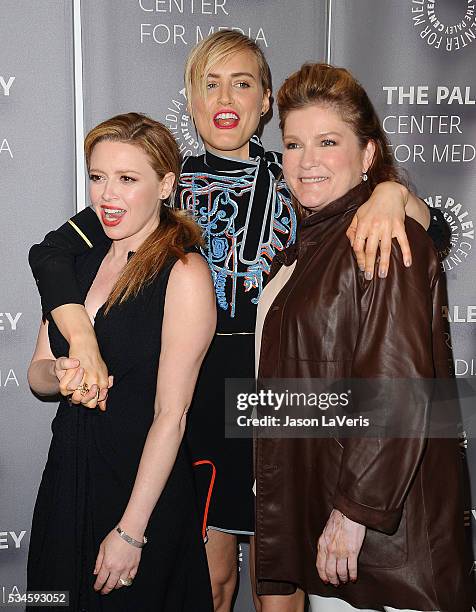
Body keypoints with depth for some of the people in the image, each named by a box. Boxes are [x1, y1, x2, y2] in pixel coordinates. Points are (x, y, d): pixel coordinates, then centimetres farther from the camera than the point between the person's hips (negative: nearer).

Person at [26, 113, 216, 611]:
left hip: (145, 484, -6)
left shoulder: (185, 273, -16)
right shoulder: (80, 260, 5)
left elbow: (171, 414, -18)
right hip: (67, 476, 6)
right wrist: (60, 375, -16)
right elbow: (37, 373, 7)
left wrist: (131, 531, -17)